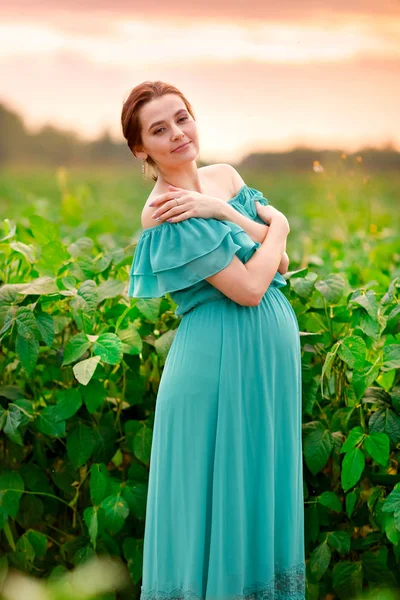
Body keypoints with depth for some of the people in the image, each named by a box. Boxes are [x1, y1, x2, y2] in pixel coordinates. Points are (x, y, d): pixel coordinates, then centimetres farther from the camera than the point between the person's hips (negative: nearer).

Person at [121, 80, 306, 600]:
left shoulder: (224, 177, 6)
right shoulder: (165, 216, -17)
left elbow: (279, 255, -2)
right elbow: (248, 288, -20)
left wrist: (221, 210, -15)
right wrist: (275, 228, -5)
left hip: (271, 350, 7)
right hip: (221, 360, -7)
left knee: (262, 483, 16)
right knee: (222, 490, 3)